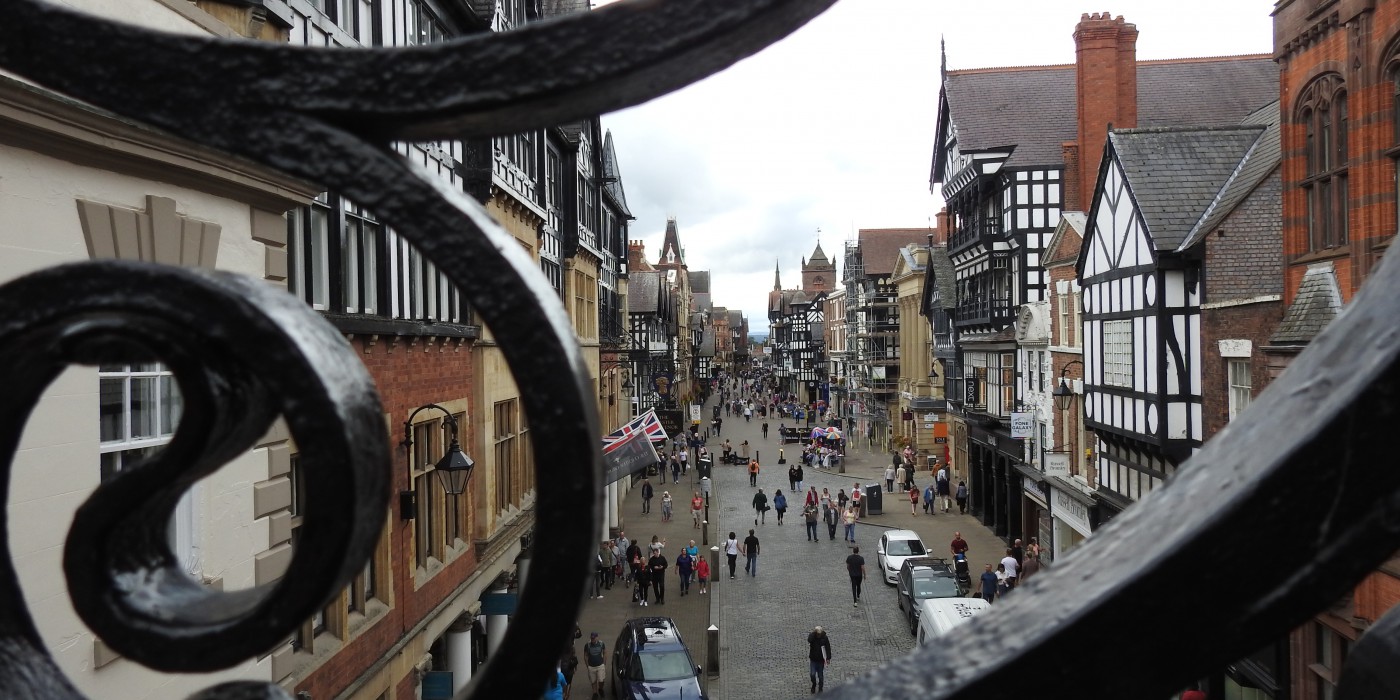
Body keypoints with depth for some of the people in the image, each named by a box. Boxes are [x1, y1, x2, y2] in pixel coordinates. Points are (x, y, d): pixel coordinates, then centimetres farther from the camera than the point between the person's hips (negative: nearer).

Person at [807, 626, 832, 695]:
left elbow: (828, 648, -9)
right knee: (812, 674, -5)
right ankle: (814, 685, 24)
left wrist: (828, 658, -15)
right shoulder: (812, 636, -9)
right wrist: (813, 633, -31)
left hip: (821, 660, 0)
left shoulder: (824, 638, -10)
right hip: (813, 660, 0)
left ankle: (820, 689, 24)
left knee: (820, 676, 7)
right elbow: (809, 640, -33)